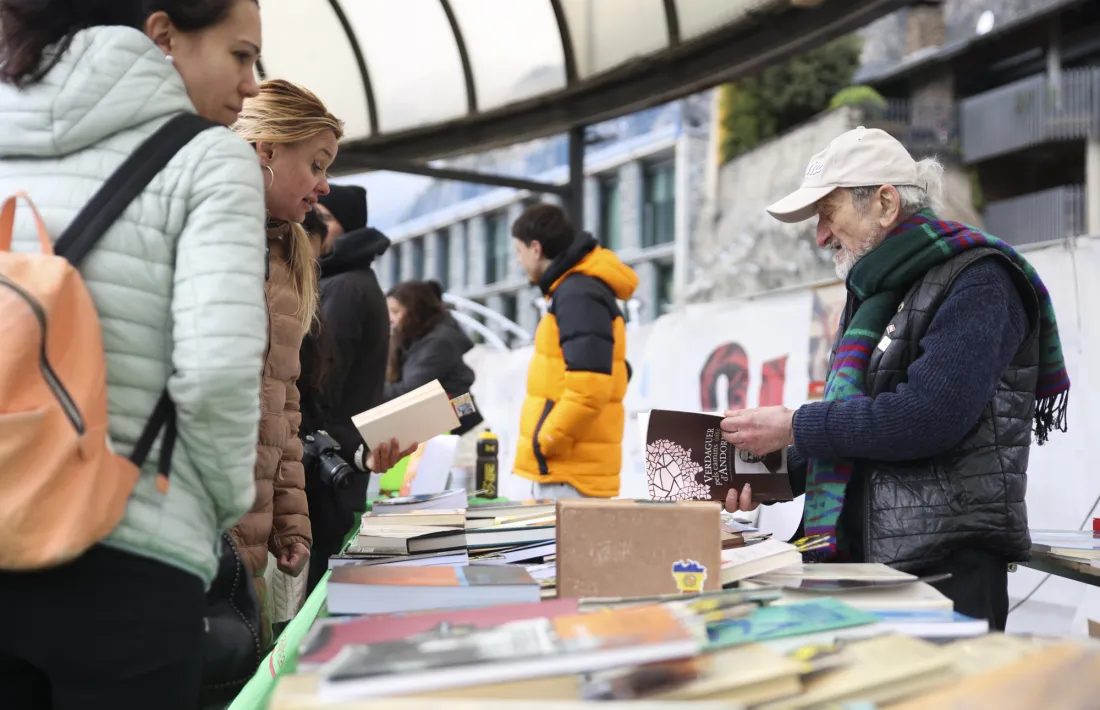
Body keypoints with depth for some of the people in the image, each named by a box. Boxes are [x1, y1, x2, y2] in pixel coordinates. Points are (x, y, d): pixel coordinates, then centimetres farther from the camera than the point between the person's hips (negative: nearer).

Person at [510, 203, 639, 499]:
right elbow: (600, 375, 24)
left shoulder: (577, 296, -15)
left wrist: (545, 442, -15)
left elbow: (589, 386, -25)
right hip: (570, 466, 10)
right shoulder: (576, 291, 17)